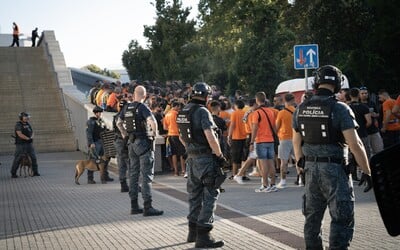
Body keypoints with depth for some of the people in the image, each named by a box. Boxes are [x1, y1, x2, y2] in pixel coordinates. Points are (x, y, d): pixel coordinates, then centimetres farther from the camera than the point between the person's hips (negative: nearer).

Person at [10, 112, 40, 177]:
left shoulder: (28, 124, 13)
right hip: (20, 144, -6)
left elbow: (32, 132, 15)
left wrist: (31, 137, -6)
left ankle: (35, 172, 9)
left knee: (34, 157, 1)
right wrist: (27, 138, -16)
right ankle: (13, 173, 8)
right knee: (17, 159, -2)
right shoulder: (18, 125, -10)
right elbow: (20, 134, -20)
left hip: (29, 144, 6)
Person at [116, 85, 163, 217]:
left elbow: (118, 122, 19)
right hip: (143, 142, -7)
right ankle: (147, 207, -8)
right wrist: (155, 133, -11)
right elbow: (152, 121, -28)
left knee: (133, 174, 11)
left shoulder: (127, 107, 8)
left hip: (131, 143, 7)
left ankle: (134, 206, 15)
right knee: (147, 175, -5)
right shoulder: (143, 107, -13)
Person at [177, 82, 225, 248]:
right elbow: (210, 137, -23)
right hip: (205, 158, -8)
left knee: (194, 195, 17)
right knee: (210, 196, -3)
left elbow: (182, 136, 20)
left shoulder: (183, 112, 10)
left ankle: (193, 231, 27)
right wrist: (220, 155, -12)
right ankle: (203, 236, -5)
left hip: (191, 158, 8)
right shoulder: (202, 112, -16)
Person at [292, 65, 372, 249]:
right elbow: (355, 145, -16)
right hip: (334, 170, -6)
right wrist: (367, 172, -10)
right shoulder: (339, 109, -14)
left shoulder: (301, 109, 4)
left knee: (312, 217, 16)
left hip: (311, 169, 6)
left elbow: (296, 142, 13)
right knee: (342, 220, 0)